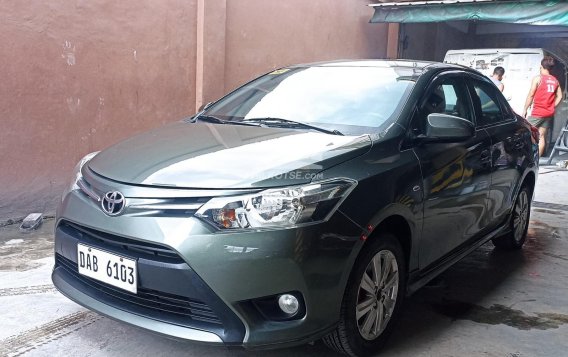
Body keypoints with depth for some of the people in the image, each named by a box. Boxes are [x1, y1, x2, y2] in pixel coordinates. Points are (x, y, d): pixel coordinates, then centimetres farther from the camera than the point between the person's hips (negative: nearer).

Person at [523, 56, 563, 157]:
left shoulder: (538, 78, -7)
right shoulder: (555, 81, 9)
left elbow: (531, 95, -8)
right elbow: (559, 97, 10)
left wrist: (525, 110, -3)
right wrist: (552, 107, 17)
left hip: (537, 113, -6)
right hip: (549, 113, 6)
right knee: (541, 136, 8)